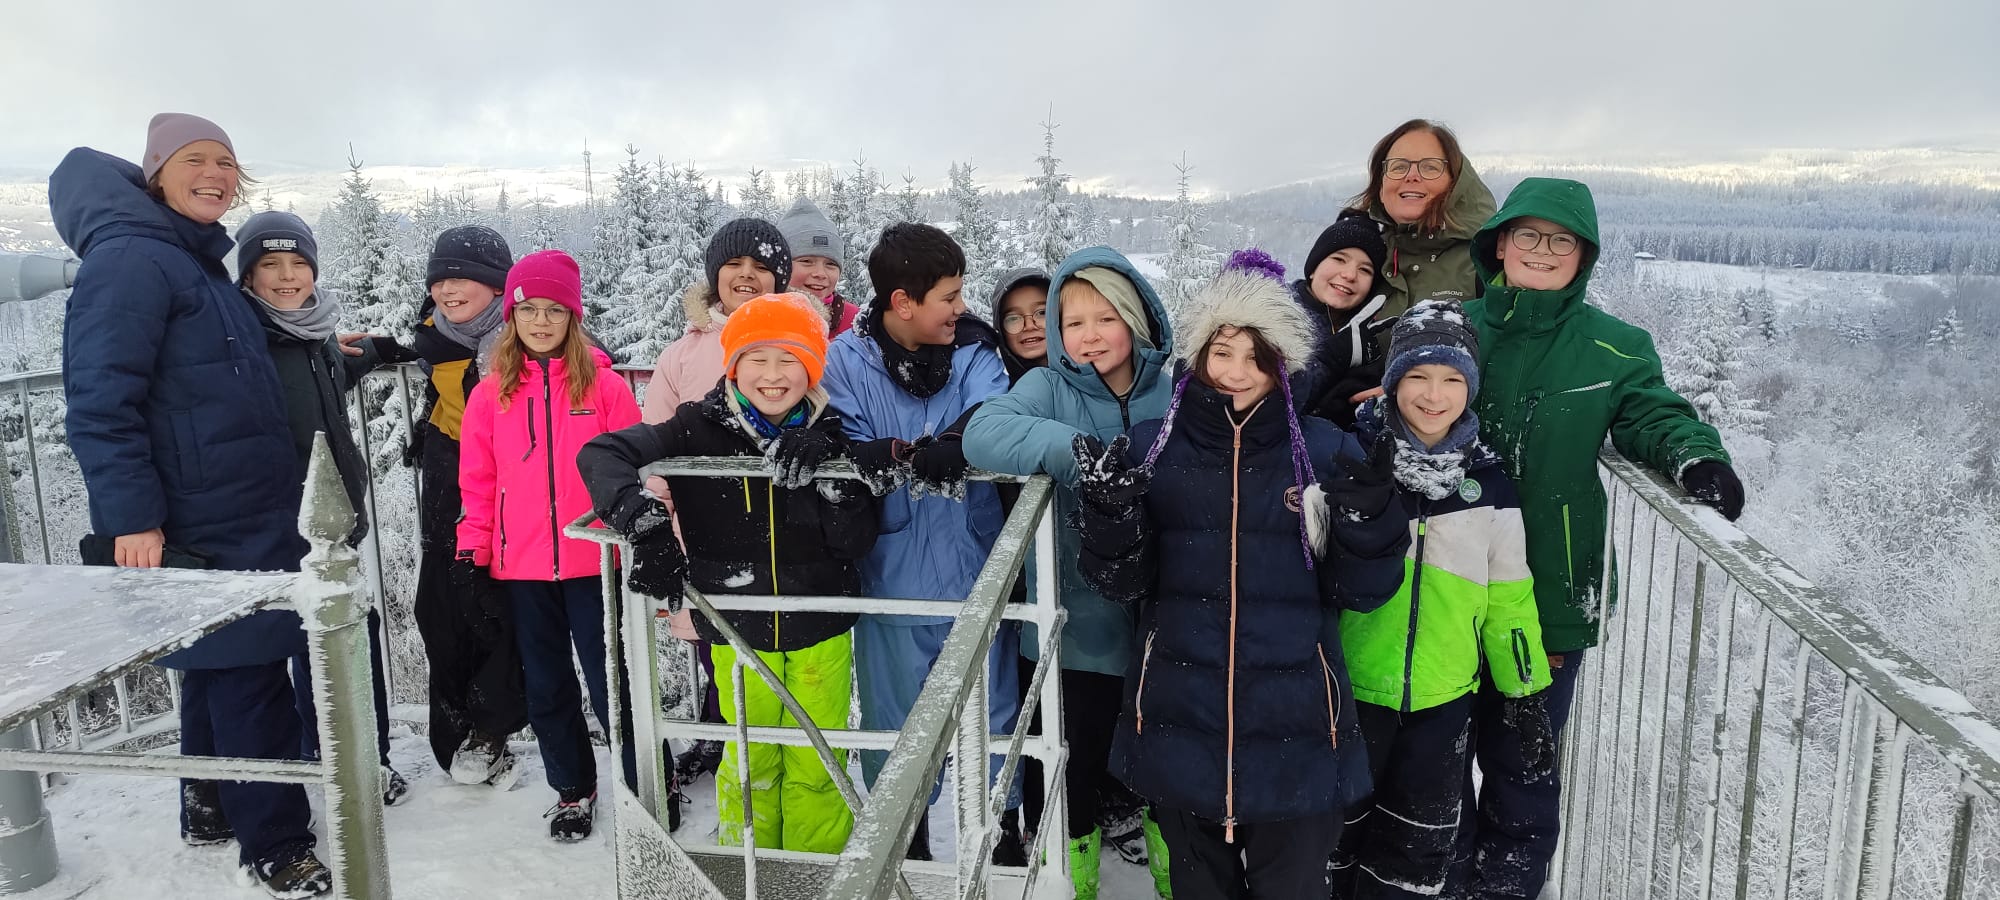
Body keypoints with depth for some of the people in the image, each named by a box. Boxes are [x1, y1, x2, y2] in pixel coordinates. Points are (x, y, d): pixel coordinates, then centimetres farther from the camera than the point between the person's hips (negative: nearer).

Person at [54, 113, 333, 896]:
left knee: (225, 667, 18)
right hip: (199, 524, -9)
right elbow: (100, 401, -21)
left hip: (241, 515, 9)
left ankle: (212, 806, 33)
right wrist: (132, 516, -24)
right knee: (249, 674, -4)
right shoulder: (130, 260, -14)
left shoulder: (199, 263, 15)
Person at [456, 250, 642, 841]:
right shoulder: (491, 394, 3)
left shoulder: (603, 385, -5)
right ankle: (573, 788, 33)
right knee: (546, 686, 15)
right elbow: (478, 481, 6)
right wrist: (473, 549, 2)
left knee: (611, 682, 3)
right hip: (521, 567, 3)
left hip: (593, 563, -3)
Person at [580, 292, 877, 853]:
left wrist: (831, 478, -23)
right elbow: (600, 454, -13)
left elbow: (858, 544, -7)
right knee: (751, 763, 15)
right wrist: (644, 522, -27)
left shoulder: (830, 438, -5)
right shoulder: (699, 430, -9)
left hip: (821, 632, 1)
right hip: (739, 633, -1)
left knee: (818, 765, 13)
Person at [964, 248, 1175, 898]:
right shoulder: (1049, 390, -7)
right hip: (1074, 625, -2)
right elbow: (984, 432, -26)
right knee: (1072, 766, 11)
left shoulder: (1173, 393, -1)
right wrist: (1078, 450, -38)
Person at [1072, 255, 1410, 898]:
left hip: (1294, 729, -1)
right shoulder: (1153, 447, -2)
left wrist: (1368, 521, -21)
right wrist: (1111, 513, -21)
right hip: (1180, 723, 1)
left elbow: (1359, 592, -2)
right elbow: (1123, 584, -3)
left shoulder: (1325, 450, -4)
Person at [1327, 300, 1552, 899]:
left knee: (1419, 845, 16)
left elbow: (1508, 595, 7)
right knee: (1336, 831, 12)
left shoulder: (1487, 483, 1)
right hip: (1348, 688, -2)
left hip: (1442, 696, 2)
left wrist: (1525, 692, 8)